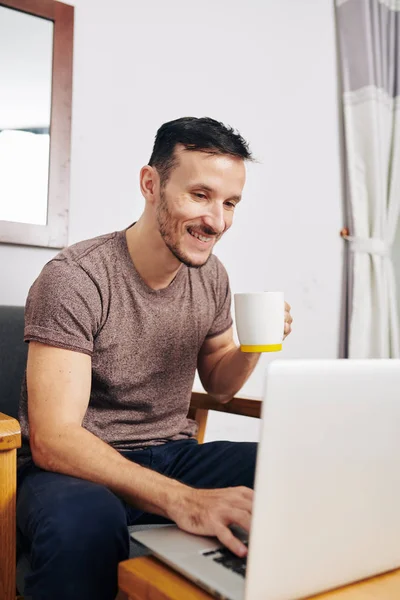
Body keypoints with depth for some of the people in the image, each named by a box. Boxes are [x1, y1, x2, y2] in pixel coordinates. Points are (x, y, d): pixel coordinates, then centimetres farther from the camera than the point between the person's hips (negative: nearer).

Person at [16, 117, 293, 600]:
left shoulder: (211, 276, 3)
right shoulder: (75, 278, -18)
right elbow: (52, 439, -26)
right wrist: (182, 499, -40)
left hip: (173, 456, 6)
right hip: (79, 466, -5)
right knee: (82, 522, -40)